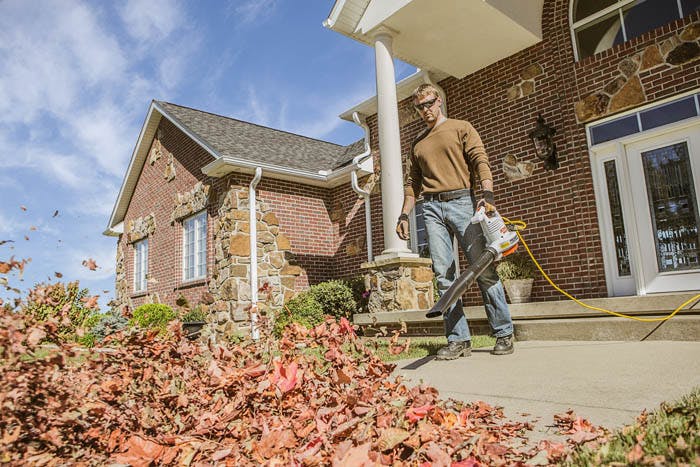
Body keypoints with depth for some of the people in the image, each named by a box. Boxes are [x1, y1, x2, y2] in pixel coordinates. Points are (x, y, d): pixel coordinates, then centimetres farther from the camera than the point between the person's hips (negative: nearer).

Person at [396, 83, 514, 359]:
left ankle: (504, 334, 3)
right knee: (444, 276, -4)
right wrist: (404, 215, 13)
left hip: (462, 202, -4)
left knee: (484, 269, -6)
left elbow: (480, 161, -2)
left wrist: (487, 194, -18)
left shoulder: (461, 128, 11)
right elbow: (413, 183, 24)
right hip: (431, 208, 4)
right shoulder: (418, 144, 24)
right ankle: (458, 340, -1)